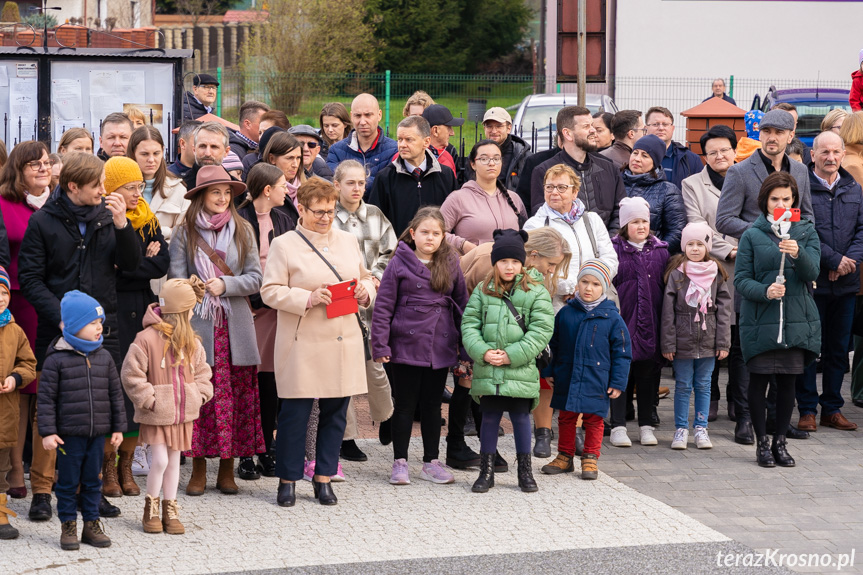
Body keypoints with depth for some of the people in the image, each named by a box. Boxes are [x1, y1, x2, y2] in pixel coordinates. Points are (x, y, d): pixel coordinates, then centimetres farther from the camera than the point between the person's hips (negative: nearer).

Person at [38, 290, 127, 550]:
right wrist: (47, 431, -11)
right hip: (69, 433, -4)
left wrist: (118, 427, 9)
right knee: (68, 482, 5)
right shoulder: (56, 359, -8)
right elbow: (46, 397, -7)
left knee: (92, 481, 11)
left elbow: (115, 393, 11)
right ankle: (68, 526, 15)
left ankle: (92, 524, 20)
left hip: (98, 433, 4)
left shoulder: (104, 357, 6)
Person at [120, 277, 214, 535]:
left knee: (174, 460, 11)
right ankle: (151, 508, 11)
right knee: (160, 460, -9)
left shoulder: (191, 341, 6)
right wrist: (148, 400, -16)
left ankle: (170, 511, 19)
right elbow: (131, 375, -13)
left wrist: (200, 395, 4)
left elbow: (202, 369, 18)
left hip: (183, 414, 6)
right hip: (157, 416, -6)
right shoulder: (147, 339, -15)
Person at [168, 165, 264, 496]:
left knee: (234, 395, 1)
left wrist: (226, 284, -11)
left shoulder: (242, 230, 9)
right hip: (197, 327, -2)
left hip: (235, 328, 2)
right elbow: (177, 282, 1)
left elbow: (255, 279, 5)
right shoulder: (185, 233, 4)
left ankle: (227, 470, 11)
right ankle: (198, 470, 8)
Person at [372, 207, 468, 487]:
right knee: (405, 405, 5)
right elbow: (383, 305, -4)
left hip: (440, 347, 3)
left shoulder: (451, 264, 7)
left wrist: (465, 346, 8)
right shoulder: (400, 263, -4)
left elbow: (461, 304, 11)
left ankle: (431, 462, 20)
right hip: (406, 346, -3)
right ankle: (400, 462, 13)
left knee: (432, 405, 11)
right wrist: (380, 345, -9)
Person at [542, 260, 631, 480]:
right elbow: (553, 344, 12)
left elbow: (622, 353, -1)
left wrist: (617, 383, -4)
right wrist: (549, 371, 11)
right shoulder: (566, 313, 2)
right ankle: (565, 457, 25)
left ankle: (590, 459, 18)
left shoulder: (611, 318, -5)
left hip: (596, 382, -2)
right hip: (567, 379, 3)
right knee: (566, 418, 12)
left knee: (593, 420, 5)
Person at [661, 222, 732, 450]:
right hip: (683, 340, -1)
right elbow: (668, 311, -2)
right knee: (683, 386, 5)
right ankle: (681, 429, 14)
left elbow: (724, 309, 3)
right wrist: (668, 344, -6)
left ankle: (701, 429, 16)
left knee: (704, 386, 8)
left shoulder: (716, 274, 3)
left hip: (708, 342, 2)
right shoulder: (676, 274, -2)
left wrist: (723, 343, -2)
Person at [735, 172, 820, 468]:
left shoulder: (807, 232, 8)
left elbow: (811, 272, -6)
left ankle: (780, 441, 18)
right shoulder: (752, 235, 2)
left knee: (788, 381, 5)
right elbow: (741, 279, -1)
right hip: (760, 321, -1)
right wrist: (765, 291, -20)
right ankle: (762, 442, 14)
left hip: (797, 321, 2)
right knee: (759, 380, 1)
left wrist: (798, 253, -26)